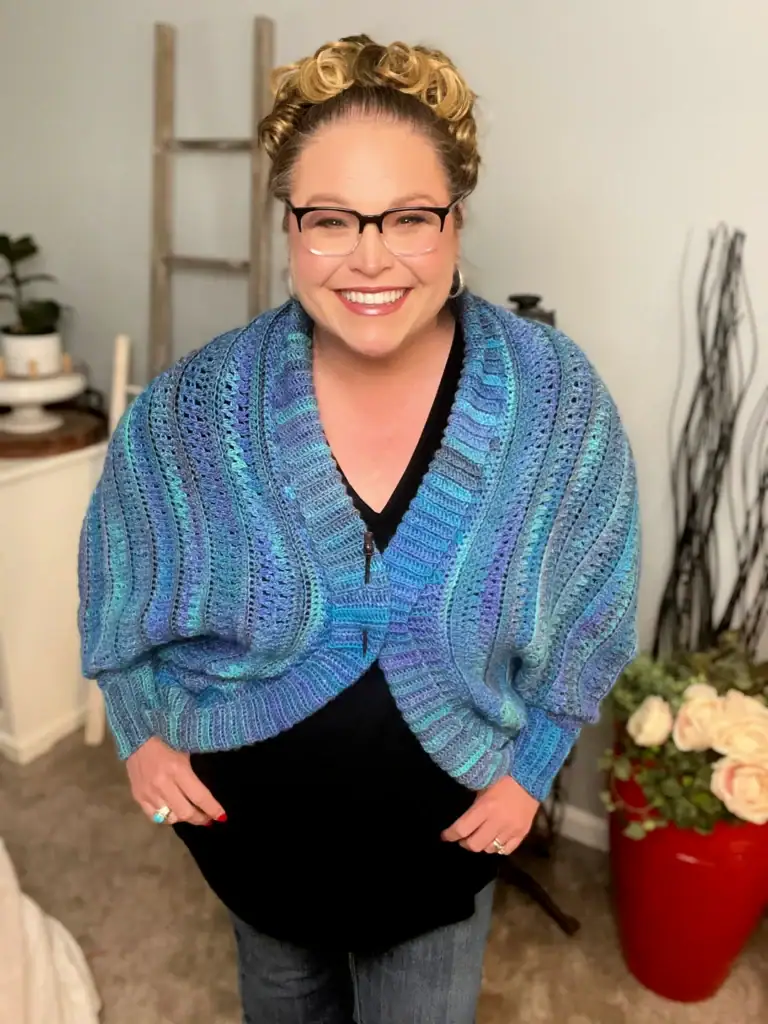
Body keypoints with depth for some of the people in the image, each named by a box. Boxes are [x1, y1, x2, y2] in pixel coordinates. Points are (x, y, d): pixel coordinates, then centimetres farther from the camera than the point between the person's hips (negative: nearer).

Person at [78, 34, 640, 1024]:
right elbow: (120, 579, 0)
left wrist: (530, 765, -5)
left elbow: (585, 609, -6)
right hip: (247, 808, 2)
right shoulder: (199, 403, -18)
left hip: (445, 819, -1)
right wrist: (142, 729, -2)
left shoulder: (557, 399, -20)